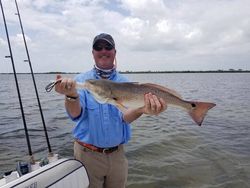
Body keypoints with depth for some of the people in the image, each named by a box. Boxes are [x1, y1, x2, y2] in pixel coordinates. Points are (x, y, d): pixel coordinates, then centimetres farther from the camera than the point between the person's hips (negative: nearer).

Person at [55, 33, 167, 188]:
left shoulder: (124, 83, -2)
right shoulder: (81, 80, -6)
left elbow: (125, 117, -14)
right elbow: (75, 114, -20)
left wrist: (142, 110, -35)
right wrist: (71, 94, -42)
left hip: (117, 154, 2)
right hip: (88, 153, -2)